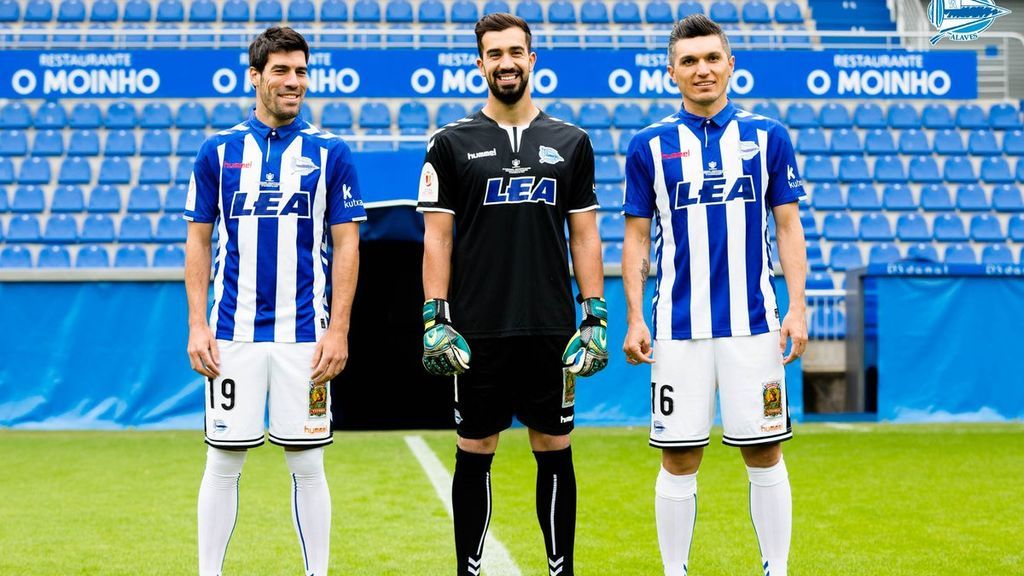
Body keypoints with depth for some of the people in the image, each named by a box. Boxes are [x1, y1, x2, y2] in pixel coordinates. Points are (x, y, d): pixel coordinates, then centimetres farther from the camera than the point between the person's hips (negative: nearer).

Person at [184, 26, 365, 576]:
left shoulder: (330, 153, 2)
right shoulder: (218, 151, 4)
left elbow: (346, 245, 2)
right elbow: (198, 241, 8)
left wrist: (339, 330, -5)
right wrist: (196, 326, 0)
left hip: (304, 334, -1)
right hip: (233, 332, 1)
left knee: (307, 463, 4)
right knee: (223, 462, 4)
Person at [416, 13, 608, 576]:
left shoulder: (570, 142, 7)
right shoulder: (452, 143, 2)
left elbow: (584, 235, 8)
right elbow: (437, 237, 1)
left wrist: (595, 316, 1)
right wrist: (434, 319, -7)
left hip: (551, 331, 1)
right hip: (478, 333, -1)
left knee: (555, 453, 6)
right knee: (474, 455, 5)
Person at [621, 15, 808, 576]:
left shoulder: (767, 136, 4)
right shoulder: (649, 145, 4)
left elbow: (788, 228, 6)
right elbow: (636, 238, 6)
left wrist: (797, 308, -2)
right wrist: (634, 319, -2)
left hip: (753, 324, 0)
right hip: (679, 328, 0)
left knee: (764, 455, 3)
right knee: (679, 460, 4)